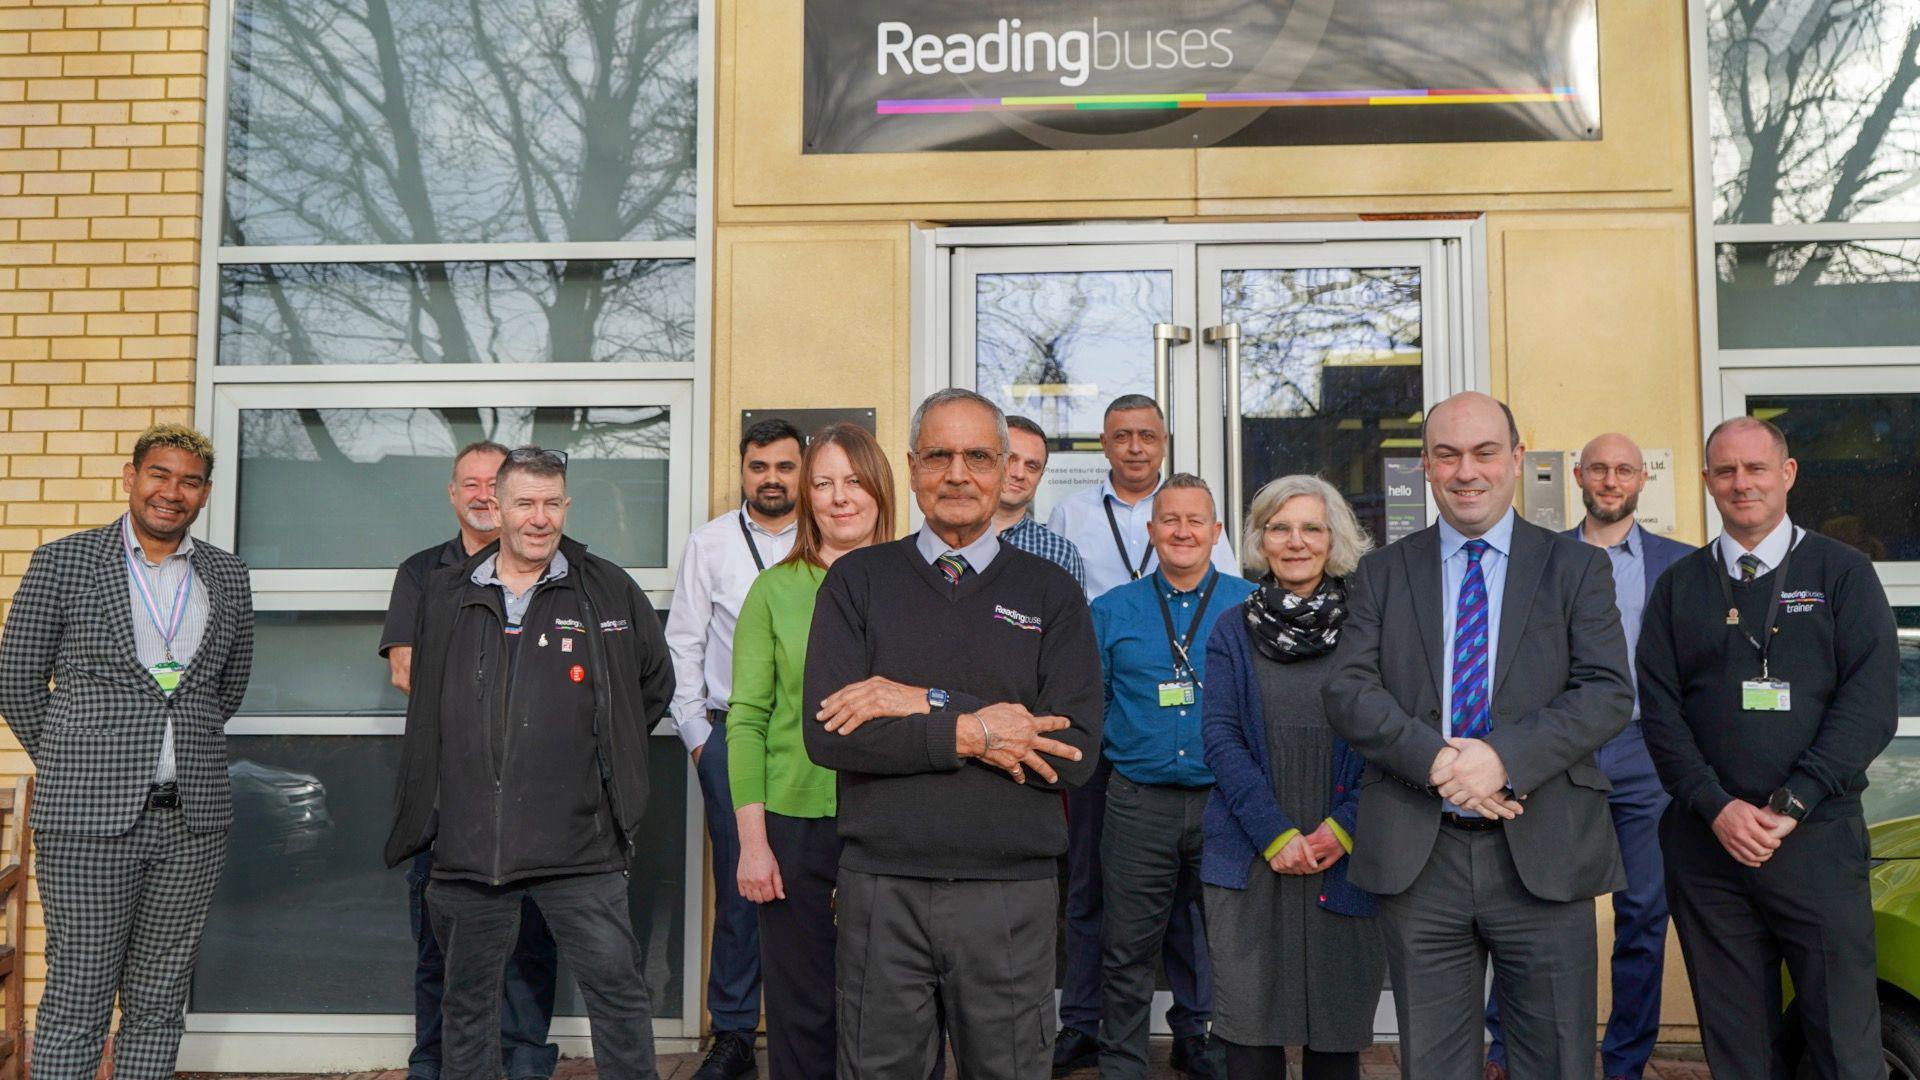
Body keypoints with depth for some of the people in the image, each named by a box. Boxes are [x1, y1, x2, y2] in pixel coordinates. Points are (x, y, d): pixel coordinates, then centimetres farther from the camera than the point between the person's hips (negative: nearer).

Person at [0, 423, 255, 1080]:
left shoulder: (228, 577, 10)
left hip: (193, 821, 3)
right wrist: (69, 768, 7)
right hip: (90, 821, -3)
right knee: (77, 999, 2)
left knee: (160, 1001, 10)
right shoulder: (63, 562, 0)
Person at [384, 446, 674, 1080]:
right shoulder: (444, 594, 9)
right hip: (467, 839, 3)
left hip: (577, 841, -2)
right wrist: (421, 819, 16)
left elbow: (656, 684, 14)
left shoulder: (610, 591, 1)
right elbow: (426, 713, 19)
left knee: (616, 988, 0)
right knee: (467, 998, 15)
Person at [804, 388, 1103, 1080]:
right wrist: (972, 732, -14)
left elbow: (1076, 753, -7)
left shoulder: (1051, 594, 4)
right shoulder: (857, 581, 4)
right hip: (882, 890, 0)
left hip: (1011, 893, 1)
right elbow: (828, 734, -8)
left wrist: (924, 703, -12)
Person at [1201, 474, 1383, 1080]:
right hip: (1249, 859, 0)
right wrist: (1275, 833, -9)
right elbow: (1220, 736, 0)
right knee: (1250, 1029, 1)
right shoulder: (1233, 631, 8)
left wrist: (1344, 826, -10)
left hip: (1346, 859, 0)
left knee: (1338, 1029, 6)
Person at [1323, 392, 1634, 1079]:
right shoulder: (1382, 574, 9)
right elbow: (1347, 692, -2)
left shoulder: (1577, 568, 6)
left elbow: (1608, 694, -5)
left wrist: (1503, 757, -19)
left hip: (1543, 857, -1)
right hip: (1416, 858, 1)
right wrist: (1436, 758, -18)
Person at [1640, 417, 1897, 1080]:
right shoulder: (1679, 585, 10)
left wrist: (1790, 804, -13)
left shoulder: (1842, 573, 6)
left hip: (1817, 838, -1)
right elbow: (1658, 708, 4)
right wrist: (1716, 807, -10)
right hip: (1707, 843, 2)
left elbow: (1872, 703, -3)